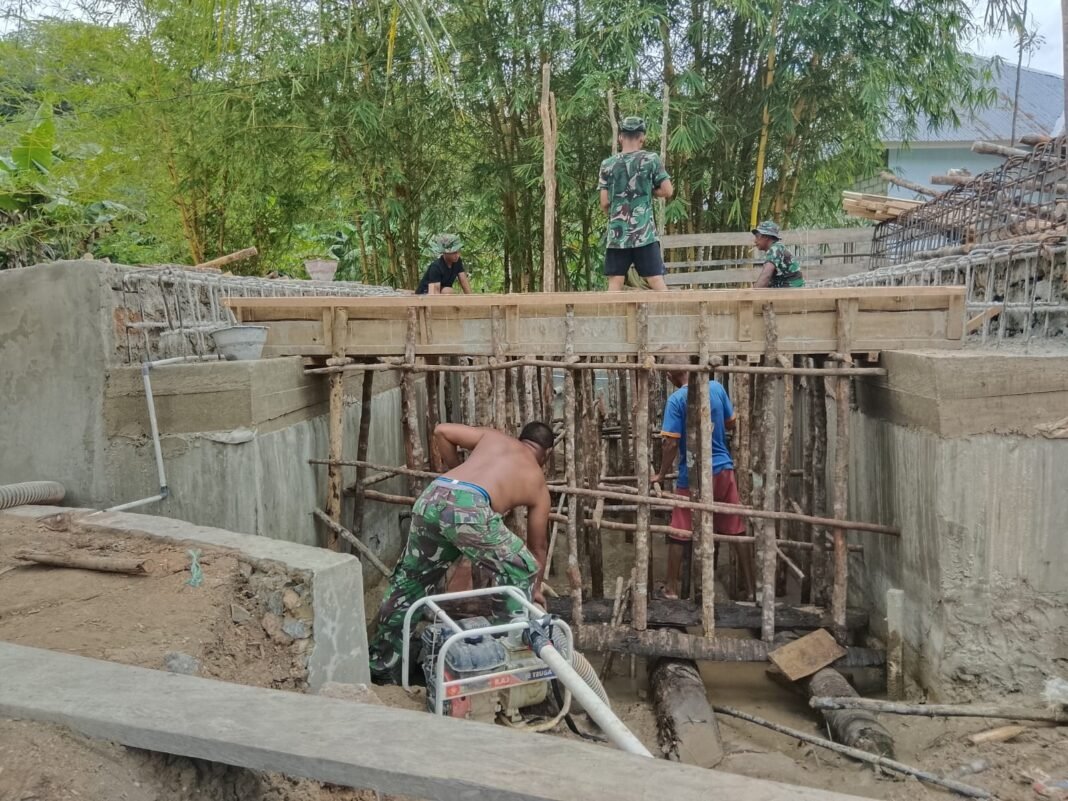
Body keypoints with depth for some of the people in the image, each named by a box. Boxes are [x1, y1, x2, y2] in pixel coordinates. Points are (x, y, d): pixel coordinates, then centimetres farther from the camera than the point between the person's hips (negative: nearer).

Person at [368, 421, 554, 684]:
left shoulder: (494, 437, 32)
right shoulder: (538, 484, 27)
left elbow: (441, 431, 26)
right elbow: (538, 545, 35)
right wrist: (535, 588, 50)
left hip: (431, 500, 5)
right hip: (470, 509, -4)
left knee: (409, 581, 22)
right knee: (521, 575, 19)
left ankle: (381, 665, 33)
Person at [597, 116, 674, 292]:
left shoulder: (607, 164, 2)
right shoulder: (651, 159, -1)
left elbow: (604, 203, 1)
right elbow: (668, 191, 0)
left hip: (617, 234, 1)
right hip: (645, 234, -1)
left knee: (615, 283, 3)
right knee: (656, 280, 1)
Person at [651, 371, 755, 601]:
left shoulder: (676, 399, -13)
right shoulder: (716, 387, 0)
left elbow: (672, 444, -16)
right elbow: (730, 423, 14)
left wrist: (662, 474, -3)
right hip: (723, 469, 4)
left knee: (679, 532, 8)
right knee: (737, 529, 12)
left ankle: (671, 588, 15)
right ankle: (750, 586, 18)